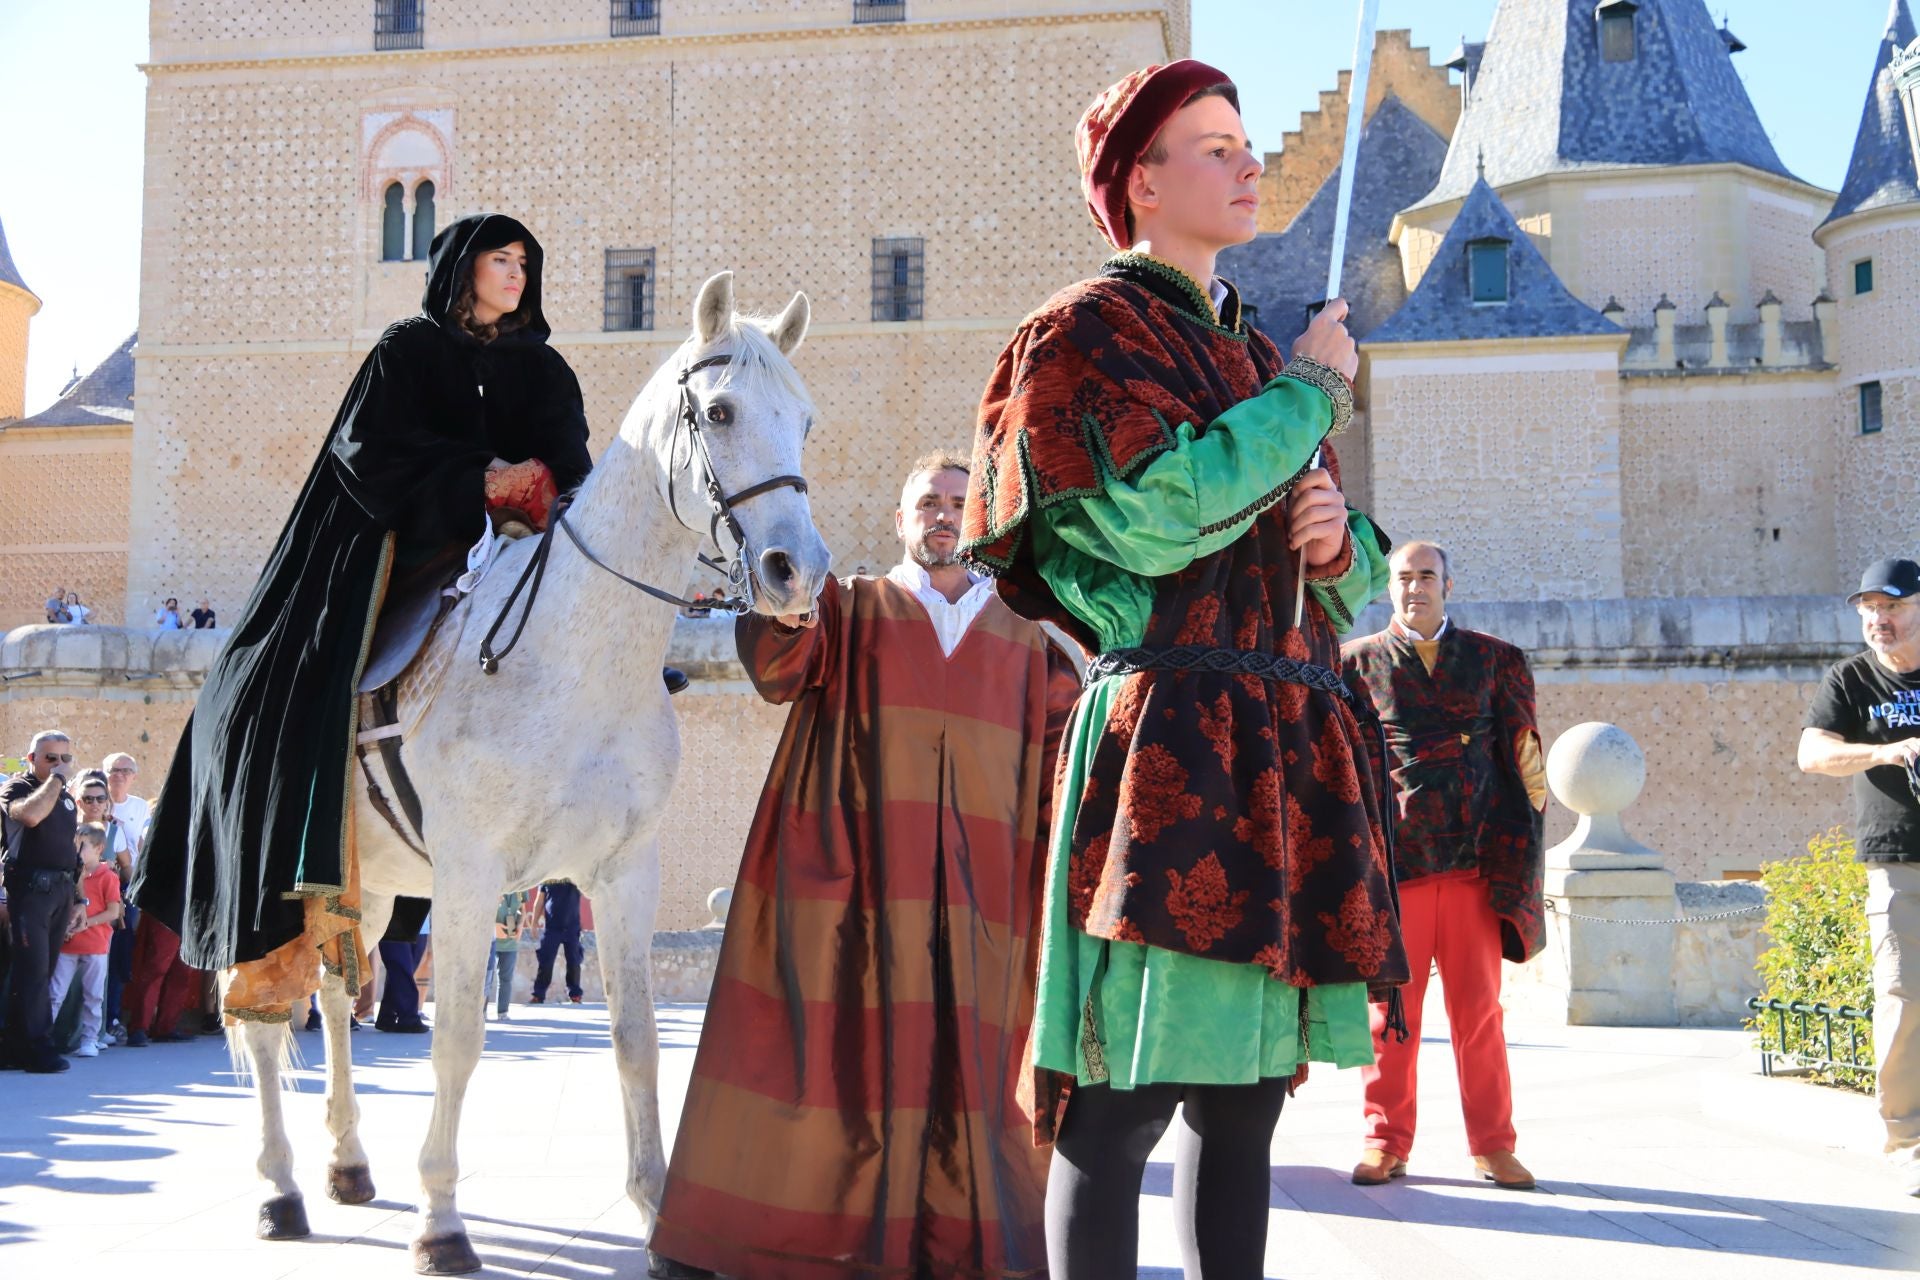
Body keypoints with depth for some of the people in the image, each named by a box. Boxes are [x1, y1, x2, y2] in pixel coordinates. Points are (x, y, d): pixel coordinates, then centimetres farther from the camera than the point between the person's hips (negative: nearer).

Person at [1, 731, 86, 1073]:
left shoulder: (66, 798, 19)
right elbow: (30, 815, -27)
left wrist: (79, 899, 19)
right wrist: (56, 778, -17)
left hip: (61, 891, 7)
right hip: (30, 888, -7)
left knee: (42, 972, 7)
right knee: (33, 969, -10)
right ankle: (37, 1046, -8)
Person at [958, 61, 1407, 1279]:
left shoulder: (1259, 354, 23)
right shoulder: (1087, 333, 1)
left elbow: (1355, 576, 26)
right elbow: (1161, 515, -16)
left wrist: (1342, 537, 1)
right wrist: (1311, 392, -4)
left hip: (1289, 751, 8)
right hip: (1171, 737, -7)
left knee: (1247, 1094, 9)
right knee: (1123, 1102, -9)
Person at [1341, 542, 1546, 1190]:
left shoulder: (1495, 661, 12)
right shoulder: (1358, 663, 9)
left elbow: (1523, 760, 12)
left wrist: (1515, 861, 5)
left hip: (1474, 861, 1)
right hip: (1392, 860, -1)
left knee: (1478, 1008, 4)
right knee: (1390, 1007, 3)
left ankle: (1492, 1144, 12)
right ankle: (1386, 1142, 11)